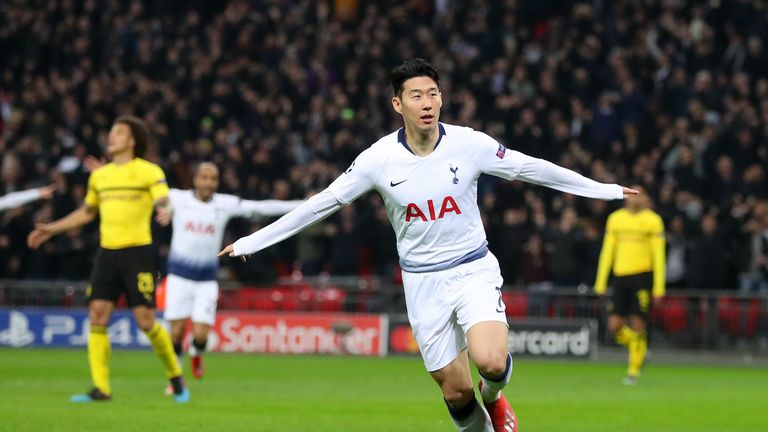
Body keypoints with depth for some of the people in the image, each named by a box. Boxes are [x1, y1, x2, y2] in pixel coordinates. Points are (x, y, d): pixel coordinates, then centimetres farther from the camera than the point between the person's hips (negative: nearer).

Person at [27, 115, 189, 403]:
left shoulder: (149, 172, -3)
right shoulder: (99, 176, 15)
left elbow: (164, 201, -16)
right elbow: (87, 212, 29)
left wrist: (164, 209, -41)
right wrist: (51, 229, 28)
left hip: (137, 252, -6)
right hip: (107, 252, 6)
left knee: (145, 320, -8)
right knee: (97, 315, -5)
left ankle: (175, 376, 14)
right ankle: (100, 388, -3)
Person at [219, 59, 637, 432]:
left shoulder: (470, 144, -10)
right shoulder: (378, 159, -9)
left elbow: (530, 168, 1)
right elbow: (322, 203, -1)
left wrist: (603, 189, 5)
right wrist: (253, 241, -1)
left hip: (474, 269, -1)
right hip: (423, 282, 1)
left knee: (490, 362, -25)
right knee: (456, 393, -1)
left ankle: (494, 397, 12)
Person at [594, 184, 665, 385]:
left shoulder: (653, 220, 0)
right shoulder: (615, 219, 11)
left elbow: (658, 255, 0)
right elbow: (607, 251, 14)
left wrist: (659, 287, -5)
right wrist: (600, 282, 10)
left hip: (642, 276, -4)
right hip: (621, 276, 4)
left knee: (637, 323, -8)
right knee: (615, 325, -4)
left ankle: (634, 370, 3)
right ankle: (638, 349, 25)